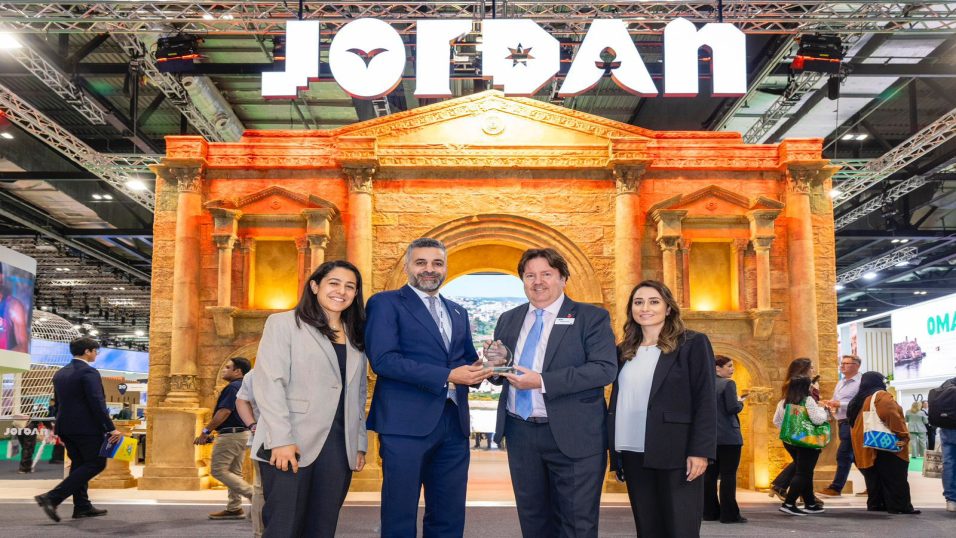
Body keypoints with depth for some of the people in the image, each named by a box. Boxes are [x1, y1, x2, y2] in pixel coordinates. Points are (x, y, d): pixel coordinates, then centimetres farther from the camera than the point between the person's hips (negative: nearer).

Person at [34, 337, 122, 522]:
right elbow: (97, 404, -20)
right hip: (87, 428, -9)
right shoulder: (89, 373, -14)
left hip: (65, 427, 9)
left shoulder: (60, 373, 13)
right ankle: (52, 498, -11)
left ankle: (82, 507, 17)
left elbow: (58, 403, 18)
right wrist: (111, 429, -19)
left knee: (79, 464, 16)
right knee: (96, 464, -3)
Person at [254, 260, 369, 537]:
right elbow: (268, 384, -7)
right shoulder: (283, 324, 2)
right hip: (291, 444, -5)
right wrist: (281, 439, -16)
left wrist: (360, 442, 13)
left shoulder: (356, 337, 18)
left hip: (339, 447, 5)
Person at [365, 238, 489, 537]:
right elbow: (383, 359, -13)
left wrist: (478, 369, -2)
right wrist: (447, 376, -17)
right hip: (406, 423, -6)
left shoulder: (458, 311, 20)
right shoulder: (385, 303, -1)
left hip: (454, 423, 6)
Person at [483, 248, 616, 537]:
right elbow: (500, 373, 18)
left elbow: (605, 369, -17)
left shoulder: (592, 317, -4)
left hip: (571, 436, -5)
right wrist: (497, 362, -8)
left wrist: (542, 381, -22)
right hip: (520, 434, 5)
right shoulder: (508, 320, 13)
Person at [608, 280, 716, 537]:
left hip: (675, 454, -5)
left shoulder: (693, 344, 0)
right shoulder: (624, 351, 14)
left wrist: (700, 451, -15)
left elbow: (705, 401, -5)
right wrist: (614, 451, 10)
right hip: (632, 454, 5)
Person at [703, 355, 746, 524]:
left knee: (710, 474, 9)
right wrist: (741, 403, 0)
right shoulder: (728, 384, -11)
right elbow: (733, 408, -19)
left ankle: (709, 511, 13)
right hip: (728, 437, -7)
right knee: (728, 475, -3)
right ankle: (729, 514, -2)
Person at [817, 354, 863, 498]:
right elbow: (837, 403, 24)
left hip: (852, 423, -10)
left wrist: (840, 404, -23)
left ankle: (836, 488, -1)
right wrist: (830, 404, 2)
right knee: (855, 455, 13)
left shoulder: (861, 382, -12)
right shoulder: (841, 383, 17)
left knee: (843, 455, -6)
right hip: (842, 422, 10)